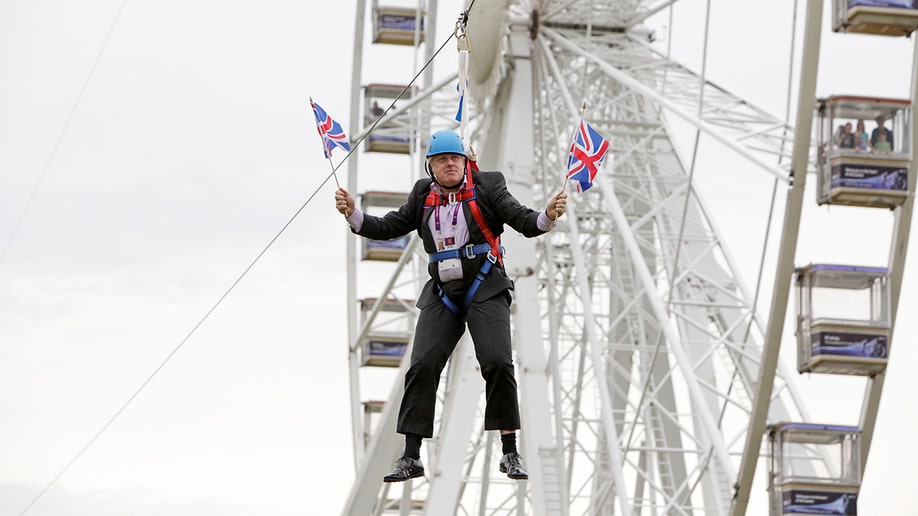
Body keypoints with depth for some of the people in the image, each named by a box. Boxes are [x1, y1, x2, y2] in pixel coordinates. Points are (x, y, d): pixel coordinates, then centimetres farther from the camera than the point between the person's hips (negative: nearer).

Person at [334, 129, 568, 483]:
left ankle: (510, 453, -8)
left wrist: (548, 216, -25)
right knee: (422, 365, -6)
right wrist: (353, 215, 0)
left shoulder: (487, 187, 3)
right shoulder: (423, 196, 13)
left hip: (485, 288, -3)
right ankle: (411, 458, -1)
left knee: (497, 362, -17)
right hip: (442, 293, 3)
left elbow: (523, 221, -4)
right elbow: (388, 228, 15)